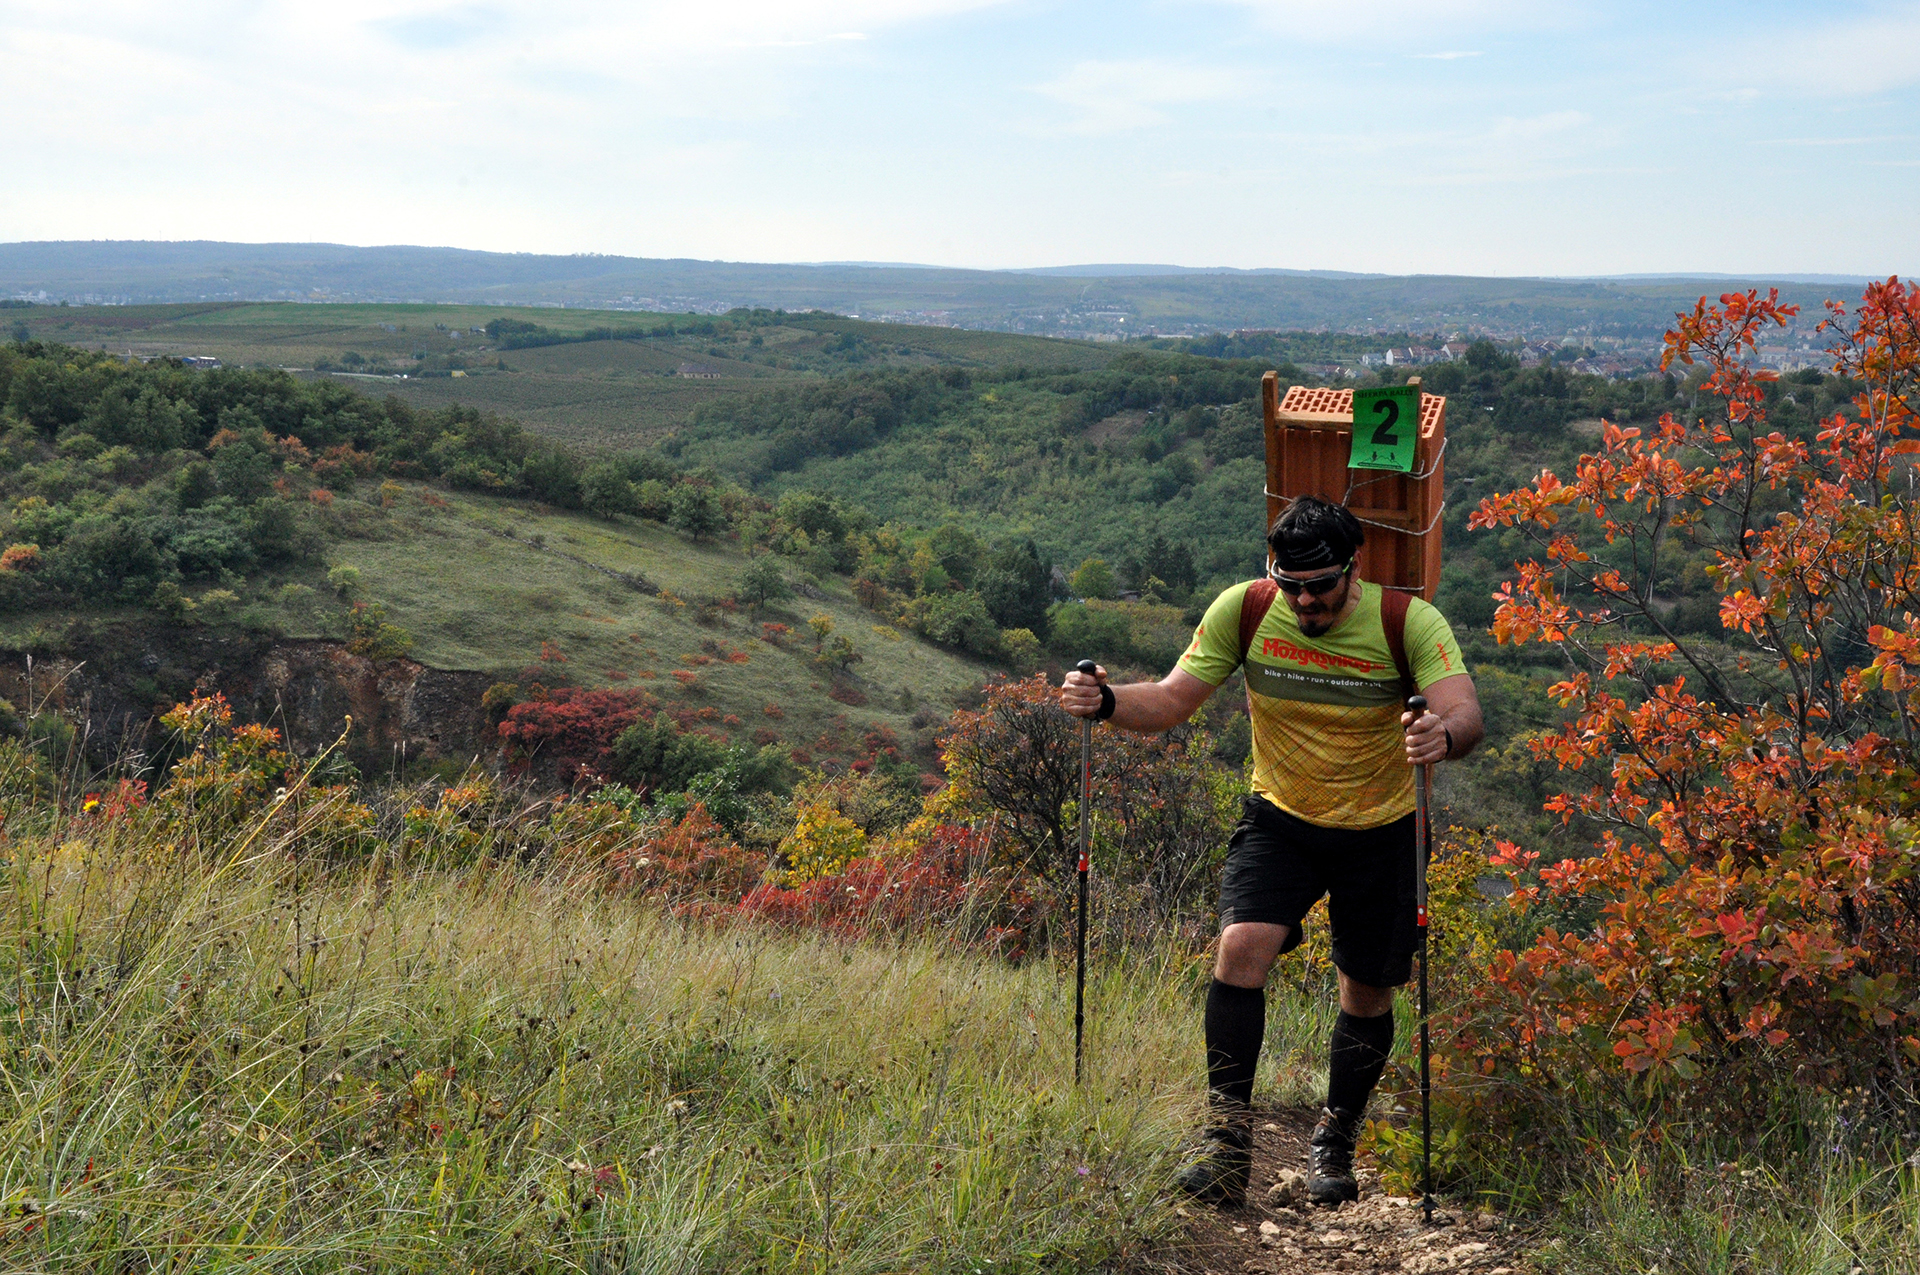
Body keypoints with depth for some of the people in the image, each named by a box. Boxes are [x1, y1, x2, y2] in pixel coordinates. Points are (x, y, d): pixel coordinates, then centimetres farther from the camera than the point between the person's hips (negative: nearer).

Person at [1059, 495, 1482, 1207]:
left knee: (1367, 994, 8)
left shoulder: (1408, 621, -19)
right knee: (1242, 945, -24)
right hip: (1279, 820, 1)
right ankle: (1227, 1129, -14)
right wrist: (1106, 702, -30)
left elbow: (1465, 713, -31)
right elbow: (1172, 701, -9)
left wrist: (1444, 734, -55)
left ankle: (1335, 1141, 32)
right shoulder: (1243, 610, -13)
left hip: (1379, 829, 0)